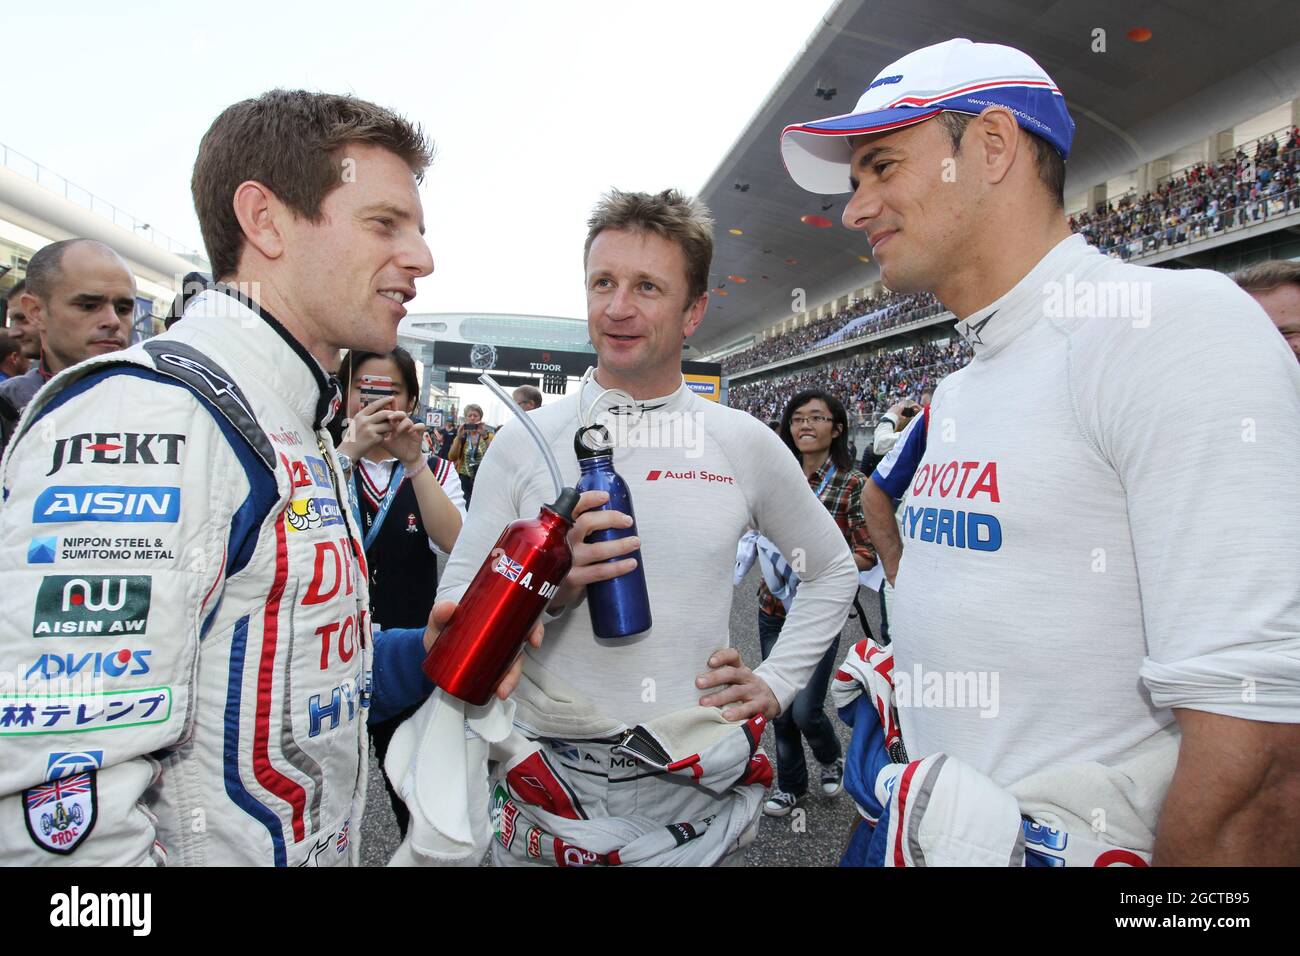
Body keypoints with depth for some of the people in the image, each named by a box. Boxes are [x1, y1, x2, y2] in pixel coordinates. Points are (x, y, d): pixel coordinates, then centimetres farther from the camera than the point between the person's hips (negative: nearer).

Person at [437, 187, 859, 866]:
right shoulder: (523, 442, -4)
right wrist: (548, 586, -22)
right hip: (550, 784, 0)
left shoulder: (745, 444, -1)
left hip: (696, 790, 1)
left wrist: (775, 683, 3)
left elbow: (833, 570, 12)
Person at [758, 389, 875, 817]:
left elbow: (868, 554, -10)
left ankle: (831, 757, 34)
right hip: (773, 607, 4)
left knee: (805, 710, -1)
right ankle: (790, 784, 34)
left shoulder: (853, 484, -10)